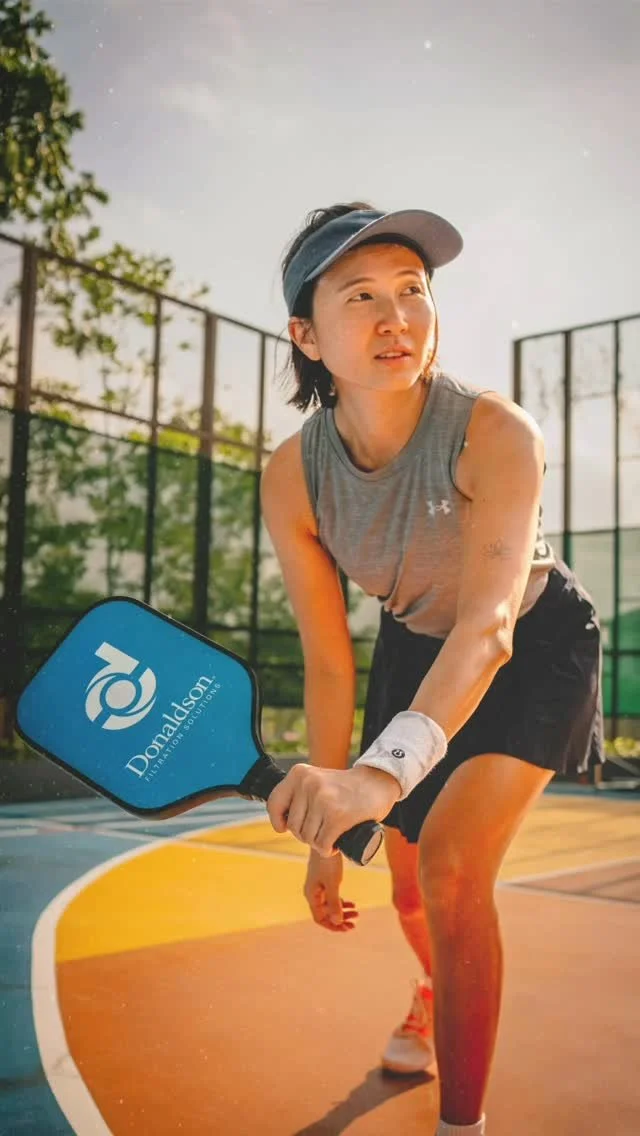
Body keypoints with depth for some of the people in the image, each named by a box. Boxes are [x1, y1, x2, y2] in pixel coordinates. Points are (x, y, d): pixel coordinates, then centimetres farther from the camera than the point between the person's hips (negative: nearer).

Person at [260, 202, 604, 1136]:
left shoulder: (495, 433, -34)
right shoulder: (292, 479, -23)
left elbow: (488, 627, -46)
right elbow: (329, 663, -16)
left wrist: (382, 774, -62)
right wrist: (326, 830, -14)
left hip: (537, 649, -3)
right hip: (416, 648, 4)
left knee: (452, 865, -22)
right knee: (413, 887, 15)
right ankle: (435, 1002, 52)